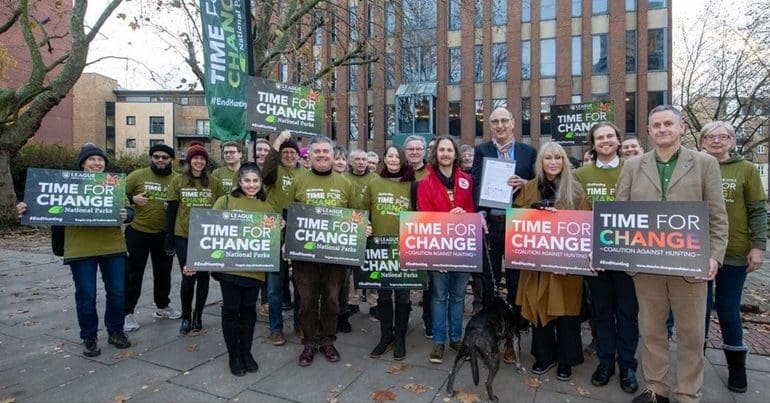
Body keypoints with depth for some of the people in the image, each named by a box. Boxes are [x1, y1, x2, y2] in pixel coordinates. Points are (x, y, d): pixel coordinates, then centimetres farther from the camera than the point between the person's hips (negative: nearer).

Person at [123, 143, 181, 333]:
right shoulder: (137, 175, -5)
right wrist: (132, 199, -18)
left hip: (165, 234, 3)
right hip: (138, 232, -2)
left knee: (163, 272, 16)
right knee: (133, 273, 5)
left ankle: (163, 306, 34)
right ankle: (127, 313, 16)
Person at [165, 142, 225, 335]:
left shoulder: (214, 182, 2)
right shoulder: (178, 181, 2)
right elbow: (171, 211, 3)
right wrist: (169, 238, -1)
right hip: (183, 236, -1)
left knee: (203, 276, 8)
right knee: (188, 276, -2)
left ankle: (198, 316, 25)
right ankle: (186, 317, 19)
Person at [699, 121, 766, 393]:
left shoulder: (747, 170, 1)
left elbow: (757, 211, 0)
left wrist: (758, 246, -10)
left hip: (734, 252, -1)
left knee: (728, 311, 8)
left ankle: (737, 367, 27)